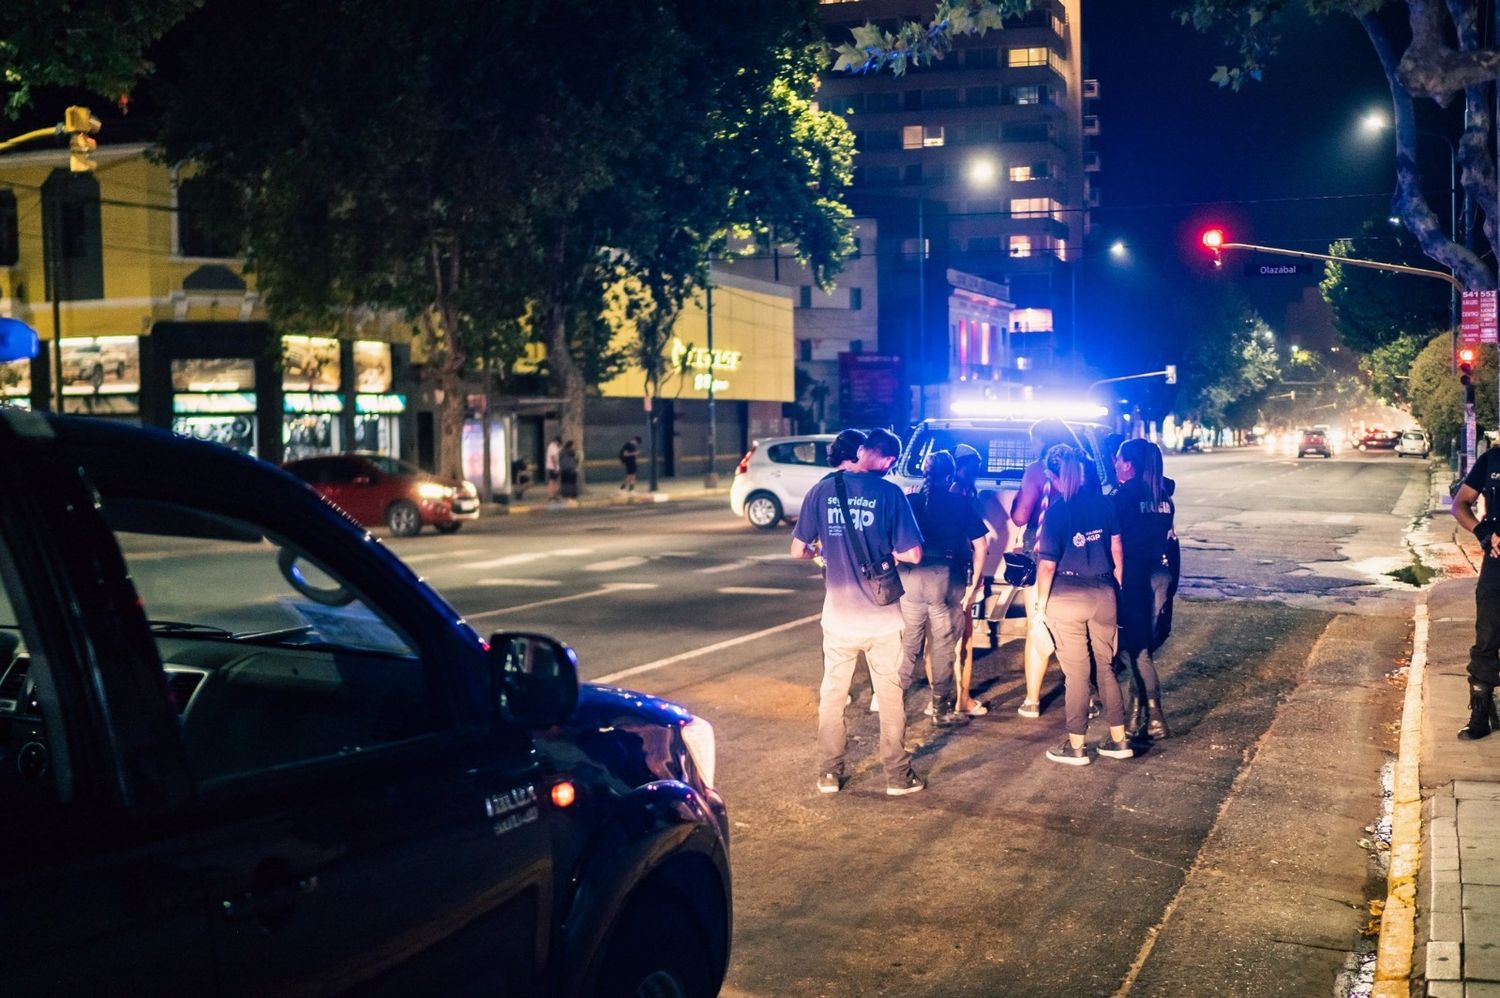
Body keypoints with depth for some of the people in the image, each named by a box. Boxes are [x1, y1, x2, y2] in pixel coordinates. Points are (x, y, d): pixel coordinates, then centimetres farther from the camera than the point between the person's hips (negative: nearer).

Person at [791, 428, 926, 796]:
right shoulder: (890, 493, -10)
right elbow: (913, 554, -10)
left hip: (839, 616, 2)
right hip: (882, 616, -1)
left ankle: (829, 774, 21)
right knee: (891, 696, 12)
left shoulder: (821, 491, -4)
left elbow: (798, 550, 1)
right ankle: (897, 776, 18)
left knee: (832, 695, 16)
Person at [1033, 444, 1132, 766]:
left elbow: (1047, 566, -13)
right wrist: (1117, 586, 17)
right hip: (1103, 594, 4)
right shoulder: (1103, 503, -1)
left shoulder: (1056, 512, -14)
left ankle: (1076, 746, 13)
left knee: (1076, 672, 4)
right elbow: (1116, 550, 4)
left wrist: (1040, 603, -1)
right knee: (1106, 666, 15)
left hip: (1067, 598, -4)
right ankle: (1119, 740, 20)